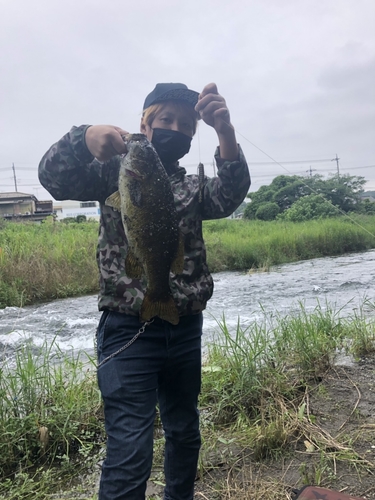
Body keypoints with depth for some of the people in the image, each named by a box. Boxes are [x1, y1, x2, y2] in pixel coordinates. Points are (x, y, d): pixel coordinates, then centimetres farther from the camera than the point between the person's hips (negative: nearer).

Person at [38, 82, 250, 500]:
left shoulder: (194, 187, 11)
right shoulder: (115, 171, 2)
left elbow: (231, 194, -11)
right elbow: (55, 178, -16)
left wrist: (225, 129, -28)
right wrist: (85, 137, -37)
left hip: (186, 329, 5)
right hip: (128, 329, -4)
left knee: (185, 433, 21)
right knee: (130, 453, -6)